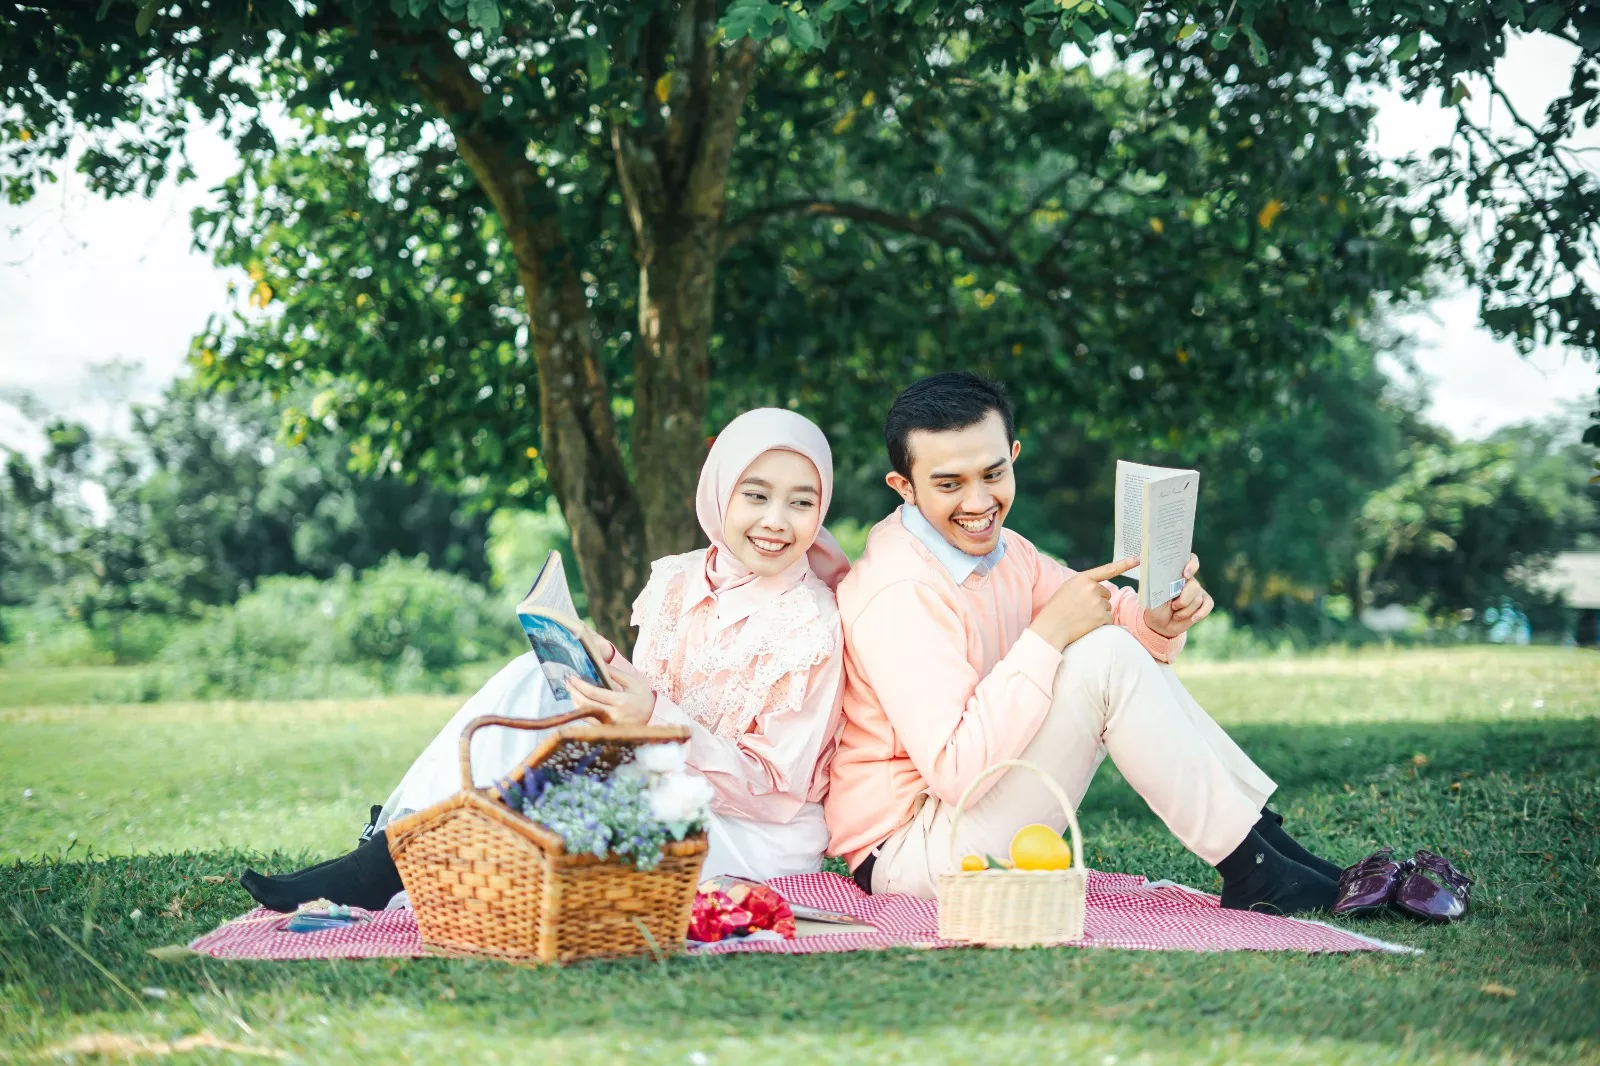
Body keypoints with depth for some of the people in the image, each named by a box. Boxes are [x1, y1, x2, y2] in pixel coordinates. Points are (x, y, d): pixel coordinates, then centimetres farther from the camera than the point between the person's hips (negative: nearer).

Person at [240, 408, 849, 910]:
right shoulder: (675, 582, 3)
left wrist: (656, 717, -28)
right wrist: (609, 671, -21)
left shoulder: (814, 627, -13)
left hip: (758, 838, -5)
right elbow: (644, 701, 3)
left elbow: (777, 789, -15)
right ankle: (392, 851, -21)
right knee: (538, 679, -15)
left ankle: (389, 873, -19)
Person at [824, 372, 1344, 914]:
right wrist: (1048, 634, -30)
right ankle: (1253, 875, -11)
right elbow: (955, 773, -31)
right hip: (904, 857, -9)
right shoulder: (900, 593, -23)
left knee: (1127, 646, 5)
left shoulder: (992, 546, 6)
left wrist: (1157, 621, -16)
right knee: (1104, 659, -21)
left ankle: (1270, 839, 4)